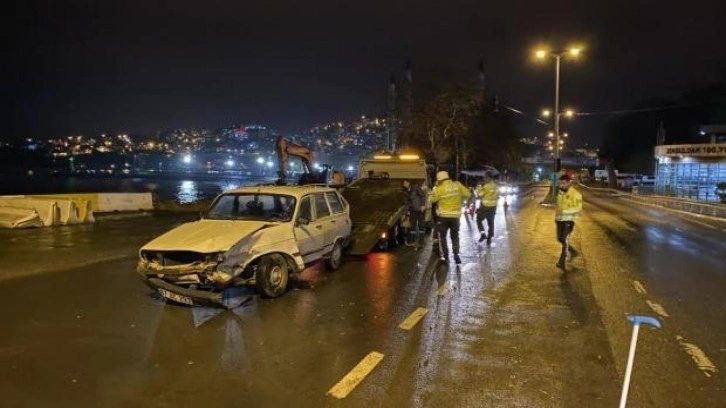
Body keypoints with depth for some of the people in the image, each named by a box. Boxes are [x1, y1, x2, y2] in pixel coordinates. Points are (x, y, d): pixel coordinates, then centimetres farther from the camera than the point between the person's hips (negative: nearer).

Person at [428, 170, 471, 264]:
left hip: (443, 215, -3)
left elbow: (432, 199, -4)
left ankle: (445, 255, 8)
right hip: (455, 215, 3)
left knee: (442, 236, 12)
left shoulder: (439, 189, -12)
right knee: (455, 236, 17)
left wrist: (435, 188, 4)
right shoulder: (457, 185, -3)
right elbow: (467, 194, 1)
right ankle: (456, 255, 9)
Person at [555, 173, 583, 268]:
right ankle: (573, 252, 36)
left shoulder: (575, 194, -12)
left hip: (569, 220, -7)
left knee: (565, 240, -10)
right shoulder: (560, 192, 7)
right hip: (560, 219, 7)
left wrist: (565, 211, -23)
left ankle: (562, 262, -7)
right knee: (560, 239, 12)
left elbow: (578, 208, -15)